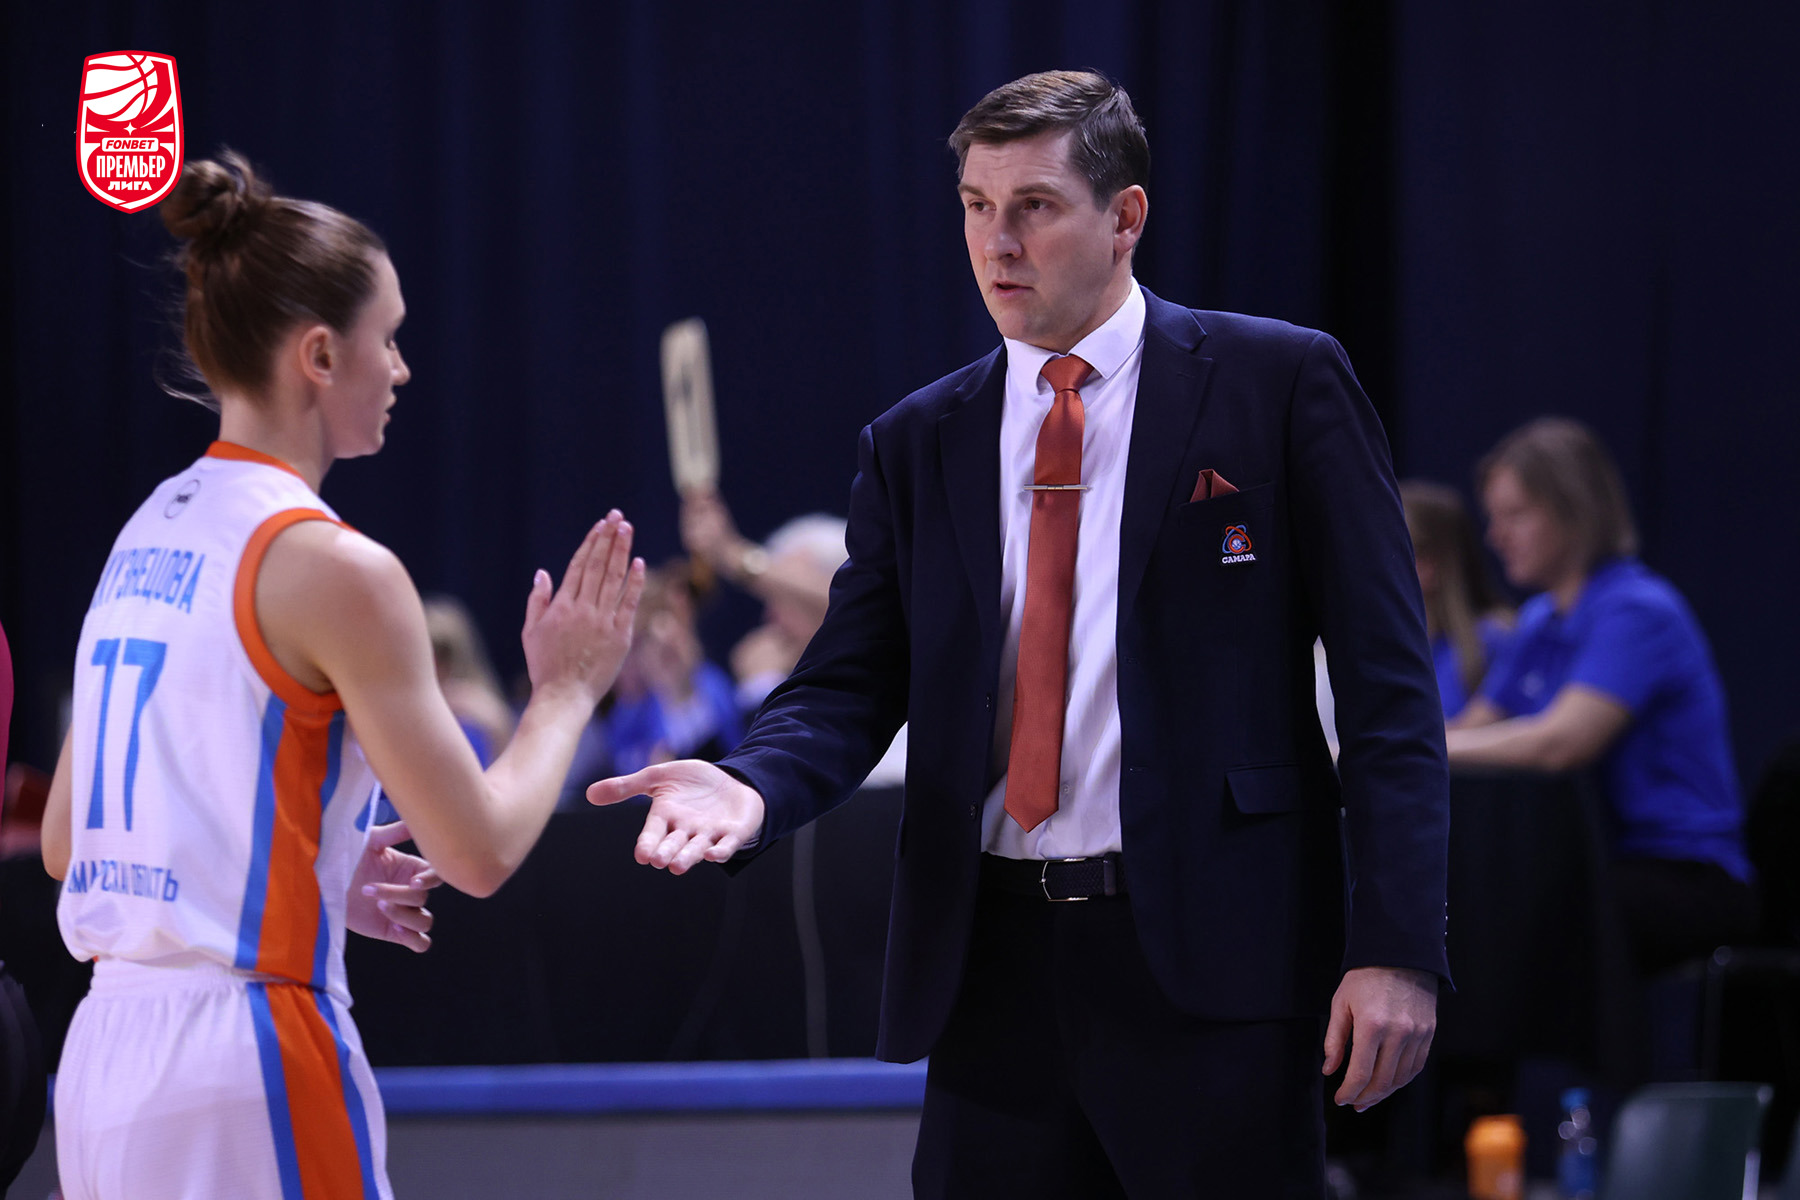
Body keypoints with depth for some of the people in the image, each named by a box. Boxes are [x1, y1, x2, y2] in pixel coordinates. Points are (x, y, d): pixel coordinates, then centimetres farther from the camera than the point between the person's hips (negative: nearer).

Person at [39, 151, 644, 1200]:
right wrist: (567, 690, 7)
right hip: (246, 1068, -8)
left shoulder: (147, 536, 12)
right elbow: (480, 850, -9)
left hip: (105, 1063, 8)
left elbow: (66, 842, 18)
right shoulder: (331, 566, -11)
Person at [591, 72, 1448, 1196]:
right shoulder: (918, 444, 13)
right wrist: (750, 786, -16)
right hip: (996, 967, 4)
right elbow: (853, 685, 8)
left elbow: (1386, 682, -2)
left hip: (1213, 961, -4)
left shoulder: (1279, 382, 1)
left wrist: (1394, 947, -10)